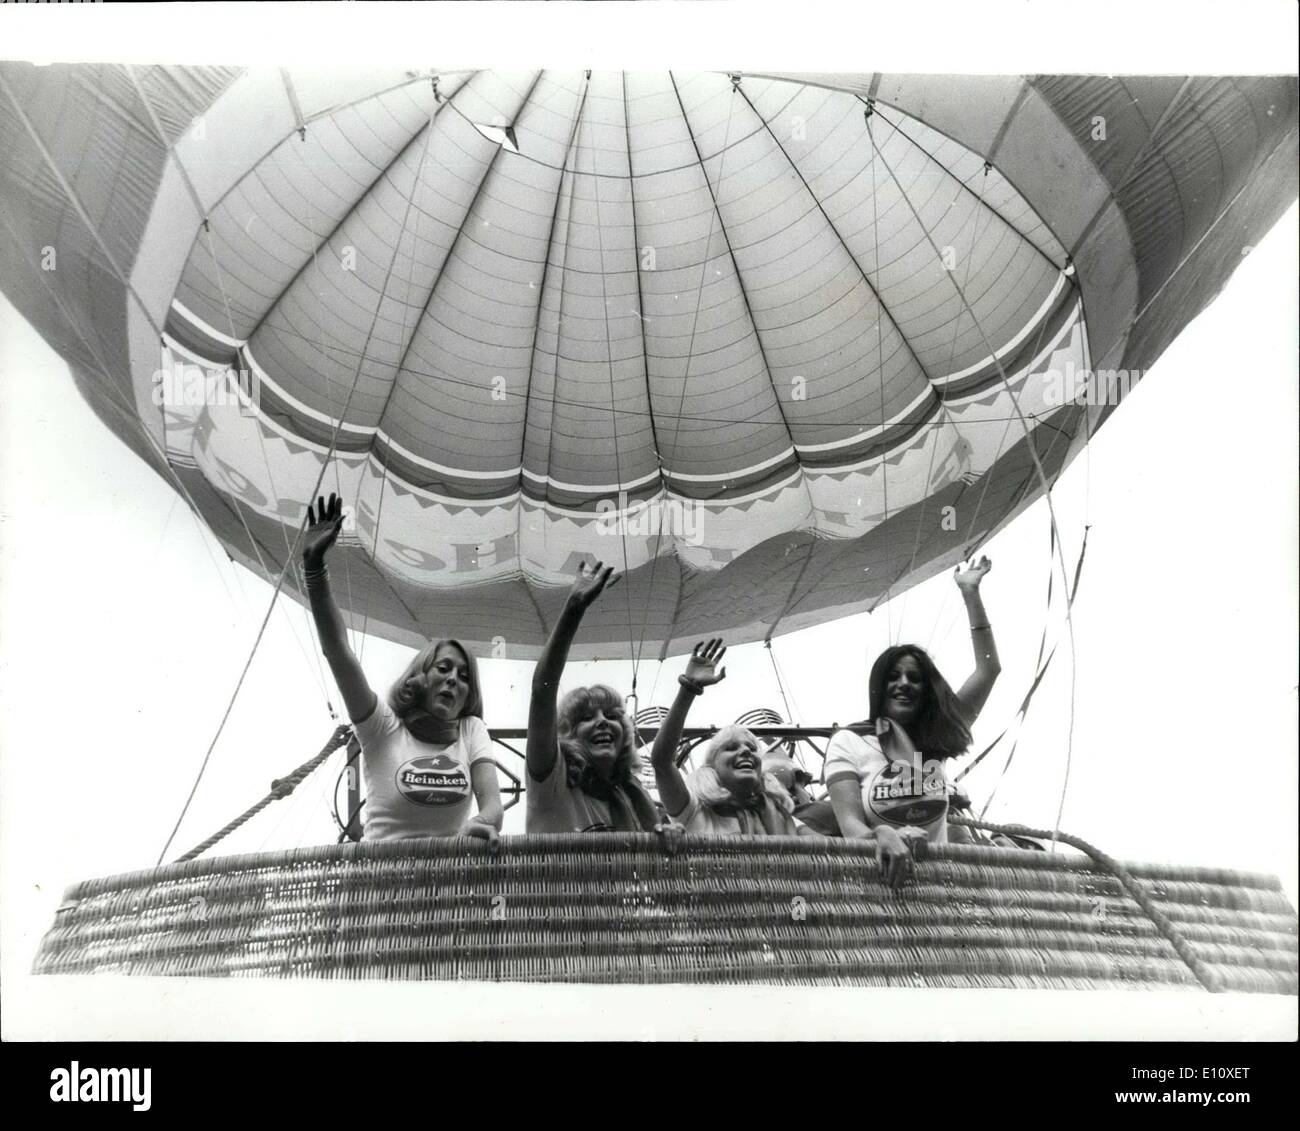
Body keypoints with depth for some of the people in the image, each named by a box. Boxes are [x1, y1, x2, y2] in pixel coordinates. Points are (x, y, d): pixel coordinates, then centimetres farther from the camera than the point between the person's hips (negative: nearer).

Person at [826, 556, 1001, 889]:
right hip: (878, 875, -3)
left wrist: (970, 594, 7)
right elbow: (851, 825, -10)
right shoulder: (849, 743, 0)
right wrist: (882, 835, -33)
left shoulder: (937, 738, 11)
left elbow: (988, 669, 10)